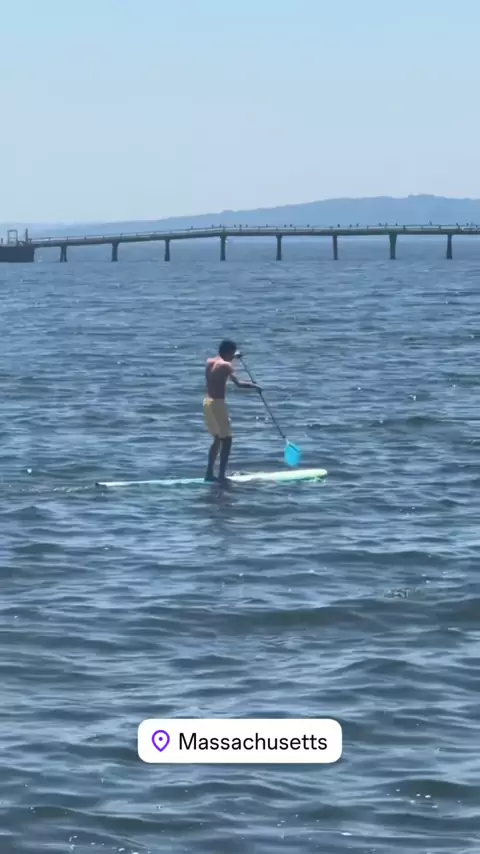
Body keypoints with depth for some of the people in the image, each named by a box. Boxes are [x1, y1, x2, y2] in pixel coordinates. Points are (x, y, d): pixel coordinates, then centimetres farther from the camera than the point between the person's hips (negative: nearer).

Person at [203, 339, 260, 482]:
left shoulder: (210, 362, 11)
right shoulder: (226, 366, -13)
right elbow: (238, 383, -24)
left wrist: (233, 357, 46)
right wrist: (253, 385, -9)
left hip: (208, 402, 9)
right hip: (217, 403, -9)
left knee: (218, 439, 20)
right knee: (226, 440, -3)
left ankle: (209, 473, 19)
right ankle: (221, 475, -9)